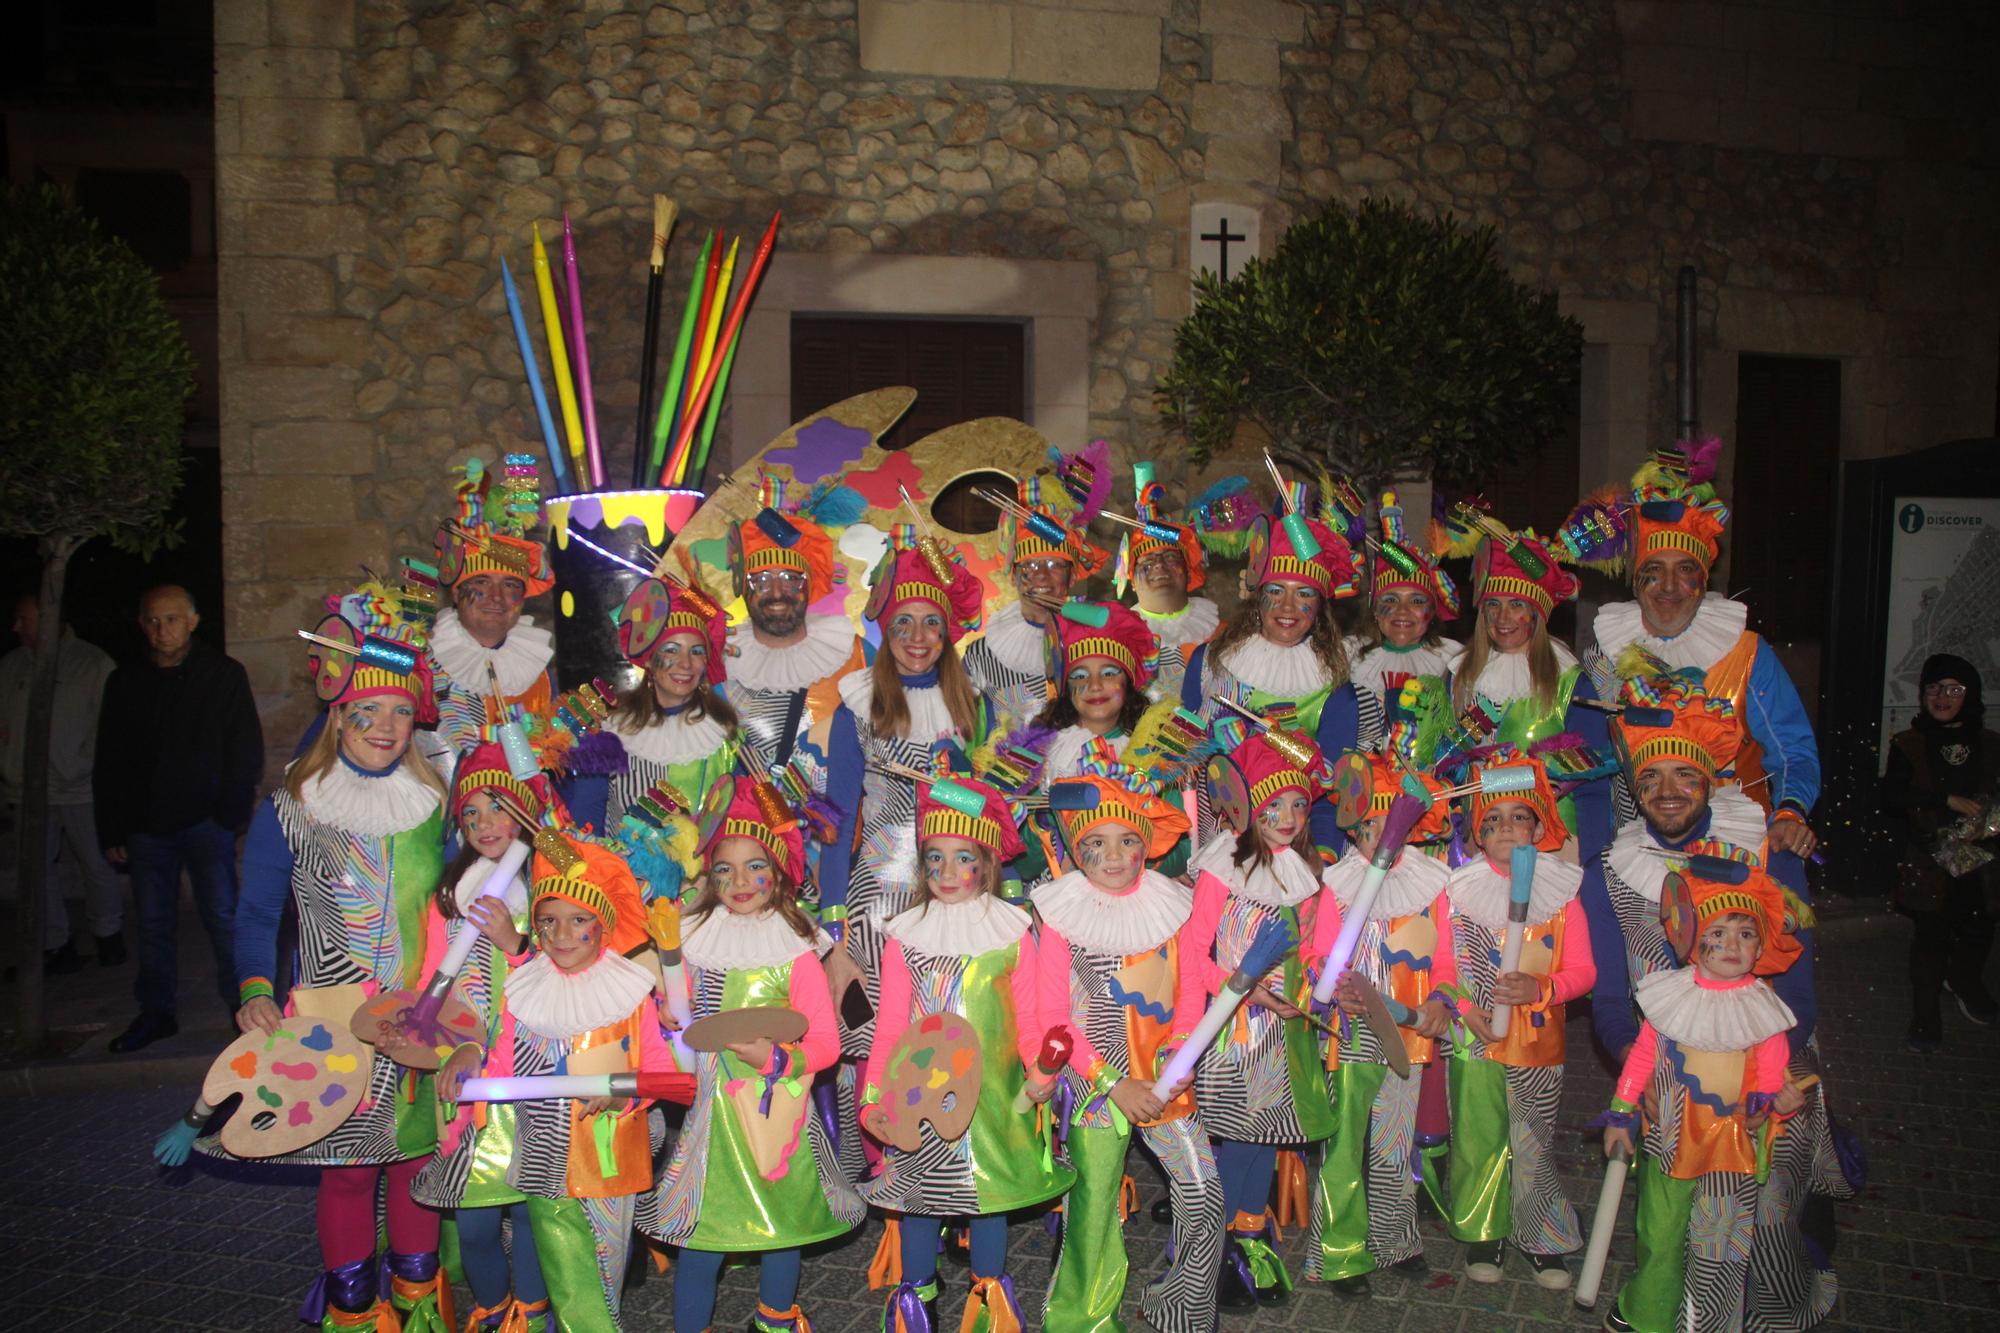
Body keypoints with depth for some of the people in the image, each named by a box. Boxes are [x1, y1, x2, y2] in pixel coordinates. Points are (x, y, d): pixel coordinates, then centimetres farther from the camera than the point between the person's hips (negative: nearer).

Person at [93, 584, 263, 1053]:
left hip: (205, 821, -4)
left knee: (223, 918, -5)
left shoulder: (223, 675, 0)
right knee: (154, 922, 9)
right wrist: (111, 831, 7)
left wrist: (232, 813, -10)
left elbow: (247, 750, -1)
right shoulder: (125, 683, 10)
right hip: (146, 825, 4)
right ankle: (157, 1011, 20)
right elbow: (107, 764, 13)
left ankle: (244, 1008, 4)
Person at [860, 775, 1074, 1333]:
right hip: (920, 1089, 1)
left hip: (992, 1088, 0)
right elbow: (891, 1022, 3)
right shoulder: (905, 933, 0)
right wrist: (874, 1093, -4)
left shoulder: (1011, 931, -1)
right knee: (919, 1189, 7)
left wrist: (1040, 1067, -16)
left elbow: (1029, 1015, 1)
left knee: (989, 1188, 8)